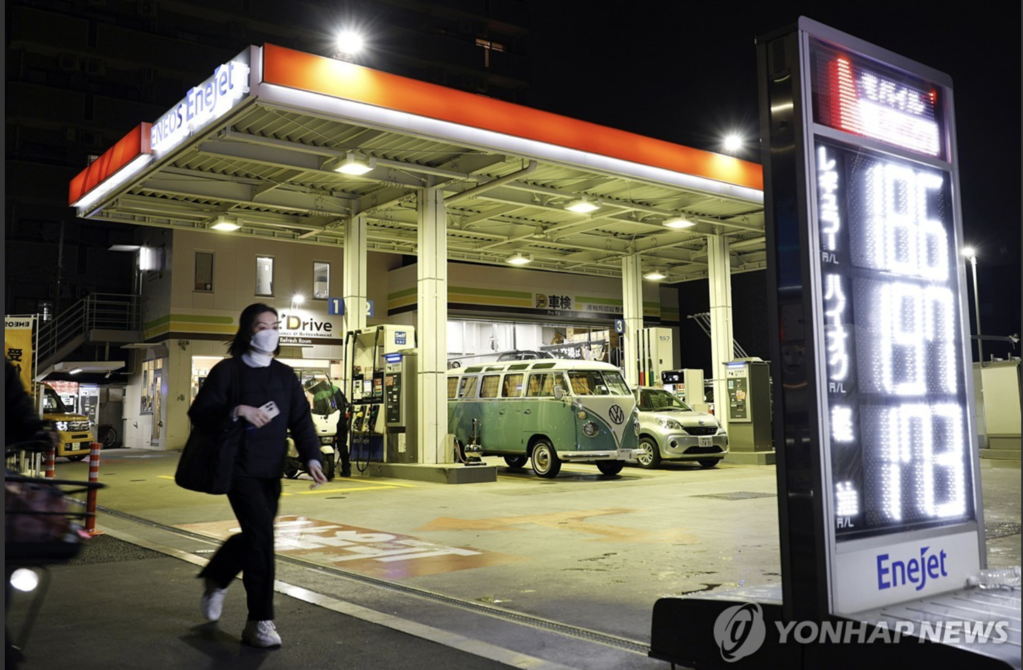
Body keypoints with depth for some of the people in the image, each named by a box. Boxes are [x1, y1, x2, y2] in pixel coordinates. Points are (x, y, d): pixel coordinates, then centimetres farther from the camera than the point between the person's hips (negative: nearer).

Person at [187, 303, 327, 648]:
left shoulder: (285, 375, 10)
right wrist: (237, 411, -23)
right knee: (261, 532, -16)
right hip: (238, 467, -6)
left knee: (255, 535, 16)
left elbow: (301, 421, 6)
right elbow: (199, 413, -7)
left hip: (271, 472, 6)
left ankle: (216, 579, 47)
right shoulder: (227, 370, -3)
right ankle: (260, 622, -7)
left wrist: (311, 458, -9)